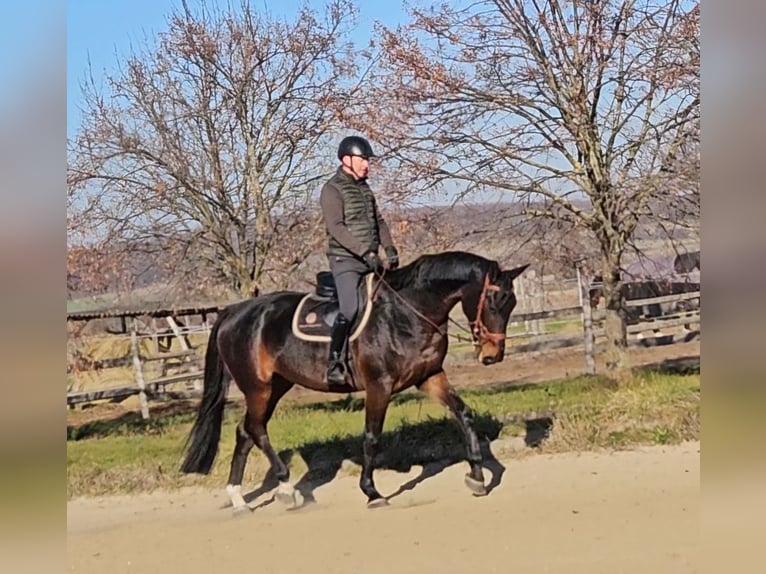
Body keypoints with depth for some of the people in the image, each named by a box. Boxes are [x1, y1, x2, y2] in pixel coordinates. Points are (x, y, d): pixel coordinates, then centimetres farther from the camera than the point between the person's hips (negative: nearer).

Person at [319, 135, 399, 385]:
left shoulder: (364, 188, 17)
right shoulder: (332, 190, -8)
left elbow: (378, 221, 23)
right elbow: (336, 228, -19)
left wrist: (389, 249, 7)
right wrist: (366, 252, -25)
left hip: (370, 260, 8)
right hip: (346, 261, -8)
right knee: (350, 309, -23)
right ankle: (334, 364, -18)